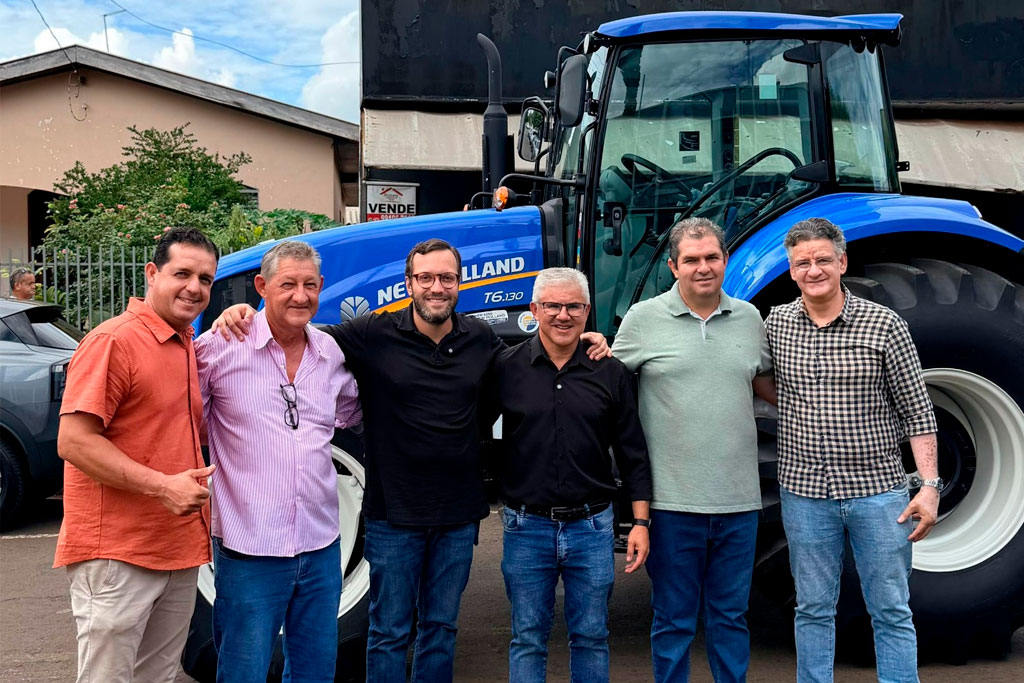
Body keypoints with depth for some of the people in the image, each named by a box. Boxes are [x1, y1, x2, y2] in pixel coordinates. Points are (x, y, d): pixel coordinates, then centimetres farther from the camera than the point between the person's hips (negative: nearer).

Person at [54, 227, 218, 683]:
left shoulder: (190, 348, 14)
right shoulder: (114, 341, -12)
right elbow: (73, 442, -18)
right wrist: (163, 486, -23)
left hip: (179, 553, 8)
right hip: (117, 556, -8)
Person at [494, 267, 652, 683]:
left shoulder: (610, 373, 1)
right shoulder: (506, 369, -2)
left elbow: (633, 453, 4)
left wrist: (641, 523, 0)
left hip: (592, 526, 1)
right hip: (527, 527, -1)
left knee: (591, 637, 12)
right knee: (528, 640, 9)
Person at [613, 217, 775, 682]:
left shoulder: (749, 318, 9)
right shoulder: (644, 318, -1)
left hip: (738, 500, 3)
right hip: (673, 499, -3)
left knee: (730, 617, 14)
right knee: (674, 620, 8)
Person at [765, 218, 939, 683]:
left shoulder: (885, 326, -5)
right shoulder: (776, 325, 2)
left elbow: (918, 412, -3)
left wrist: (929, 485, -8)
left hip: (877, 491, -2)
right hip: (804, 492, 2)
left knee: (892, 612, 7)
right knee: (813, 610, 12)